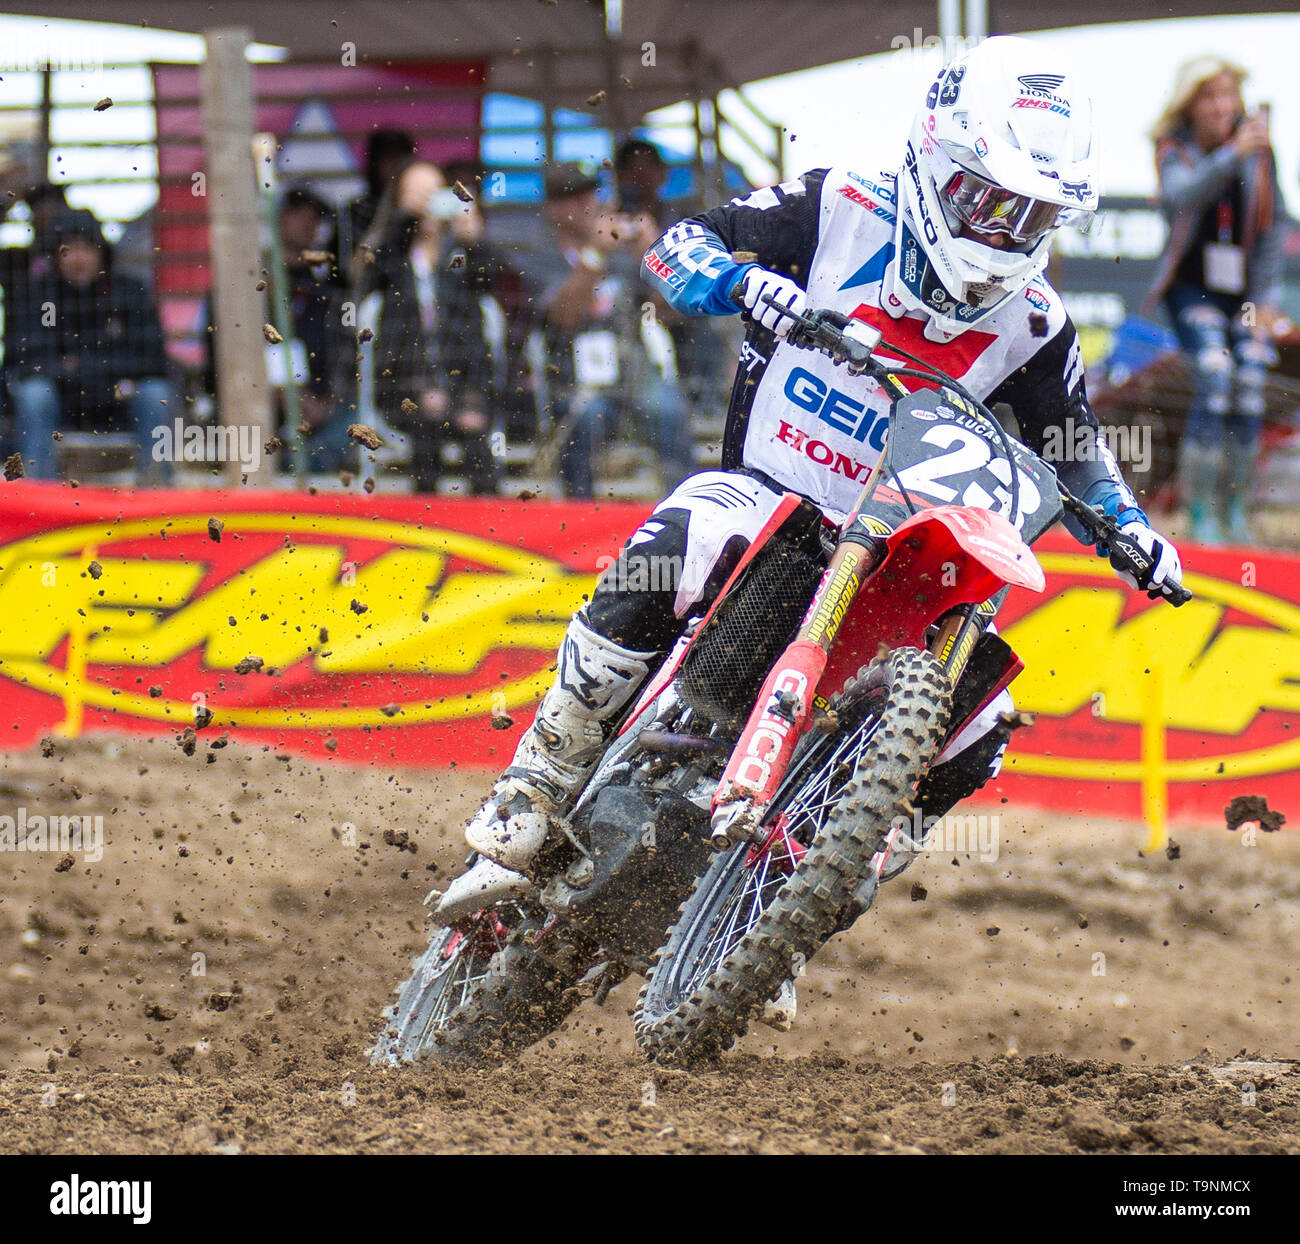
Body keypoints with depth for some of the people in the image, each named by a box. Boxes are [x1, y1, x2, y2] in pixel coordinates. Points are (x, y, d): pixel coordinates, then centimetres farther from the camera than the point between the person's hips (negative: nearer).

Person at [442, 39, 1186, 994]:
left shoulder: (1032, 327, 0)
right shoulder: (837, 213, -8)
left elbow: (1078, 451, 15)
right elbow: (677, 246, -8)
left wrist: (1131, 527, -5)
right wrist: (739, 279, -31)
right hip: (762, 491, -4)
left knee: (971, 736, -13)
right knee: (656, 572, -37)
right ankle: (526, 808, -26)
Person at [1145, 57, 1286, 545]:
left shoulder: (1258, 153, 2)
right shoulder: (1175, 152, -4)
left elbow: (1272, 226, 7)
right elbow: (1181, 195, -28)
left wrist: (1265, 298, 2)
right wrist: (1232, 155, -41)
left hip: (1244, 289, 3)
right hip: (1192, 288, -3)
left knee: (1248, 392, -4)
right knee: (1214, 381, -20)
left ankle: (1235, 508, 14)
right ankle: (1199, 510, -13)